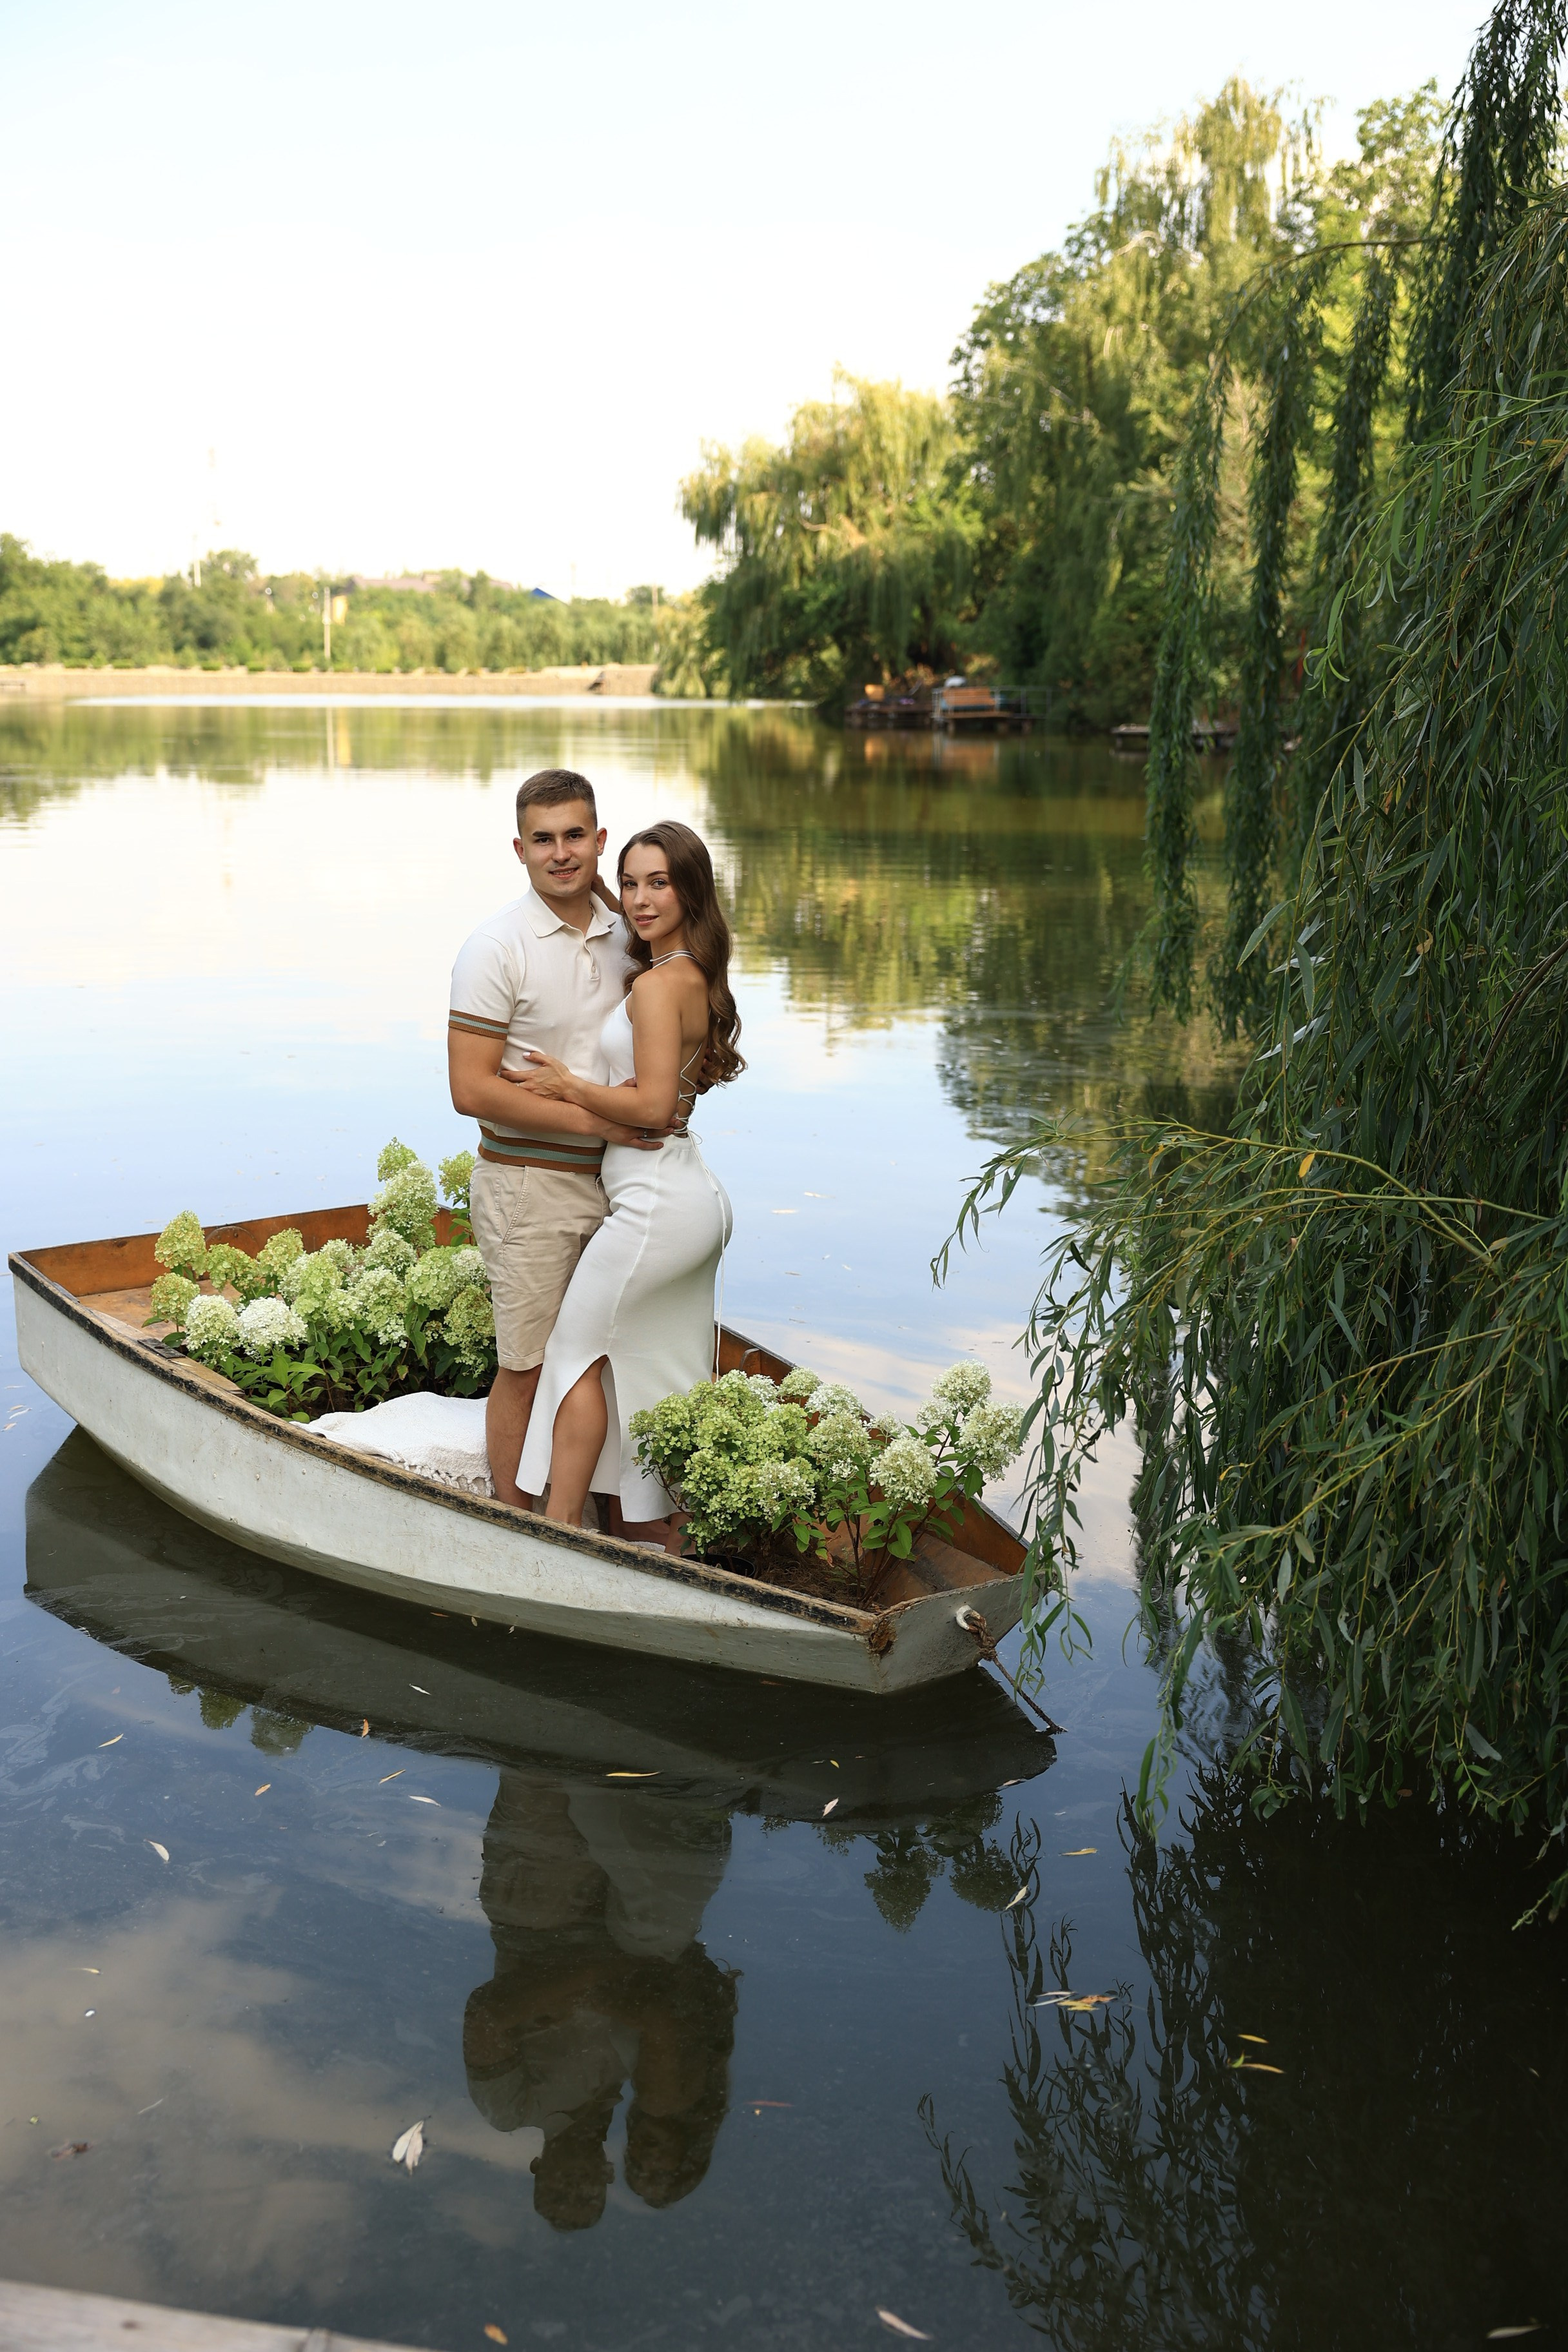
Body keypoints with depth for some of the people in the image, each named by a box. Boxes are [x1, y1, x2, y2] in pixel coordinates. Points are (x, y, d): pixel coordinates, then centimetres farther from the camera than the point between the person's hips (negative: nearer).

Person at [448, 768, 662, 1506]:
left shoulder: (621, 935, 7)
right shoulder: (496, 947, -12)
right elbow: (472, 1090, -17)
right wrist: (593, 1119, -19)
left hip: (609, 1179, 6)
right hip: (528, 1184, -6)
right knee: (527, 1369, 2)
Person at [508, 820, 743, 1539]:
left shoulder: (658, 985, -17)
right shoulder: (697, 976, 11)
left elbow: (652, 1106, -22)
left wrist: (568, 1087, -10)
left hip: (656, 1202, -9)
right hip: (698, 1197, 9)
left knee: (574, 1346, 5)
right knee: (662, 1377, 15)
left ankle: (561, 1527, 9)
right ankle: (657, 1535, 23)